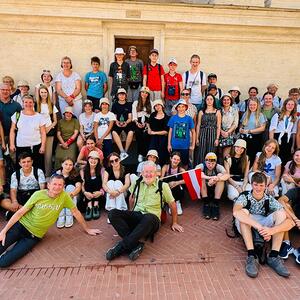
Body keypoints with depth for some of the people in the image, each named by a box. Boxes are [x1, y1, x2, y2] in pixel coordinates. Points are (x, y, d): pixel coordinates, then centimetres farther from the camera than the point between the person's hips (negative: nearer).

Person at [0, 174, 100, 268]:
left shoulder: (64, 196, -11)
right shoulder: (38, 195, -10)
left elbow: (75, 212, -2)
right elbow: (20, 212, -4)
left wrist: (87, 229, 4)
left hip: (34, 236, -1)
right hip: (20, 225, 1)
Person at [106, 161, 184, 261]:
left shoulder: (163, 186, 0)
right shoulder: (137, 183, 9)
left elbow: (172, 204, 9)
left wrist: (174, 223, 15)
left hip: (152, 219, -4)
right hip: (135, 215, 4)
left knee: (148, 218, -42)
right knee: (113, 213, -23)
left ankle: (121, 247, -31)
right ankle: (136, 245, -31)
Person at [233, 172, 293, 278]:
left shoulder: (270, 200, -12)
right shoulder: (245, 197, -18)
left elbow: (290, 221, -23)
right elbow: (236, 212, -41)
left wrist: (272, 230, -43)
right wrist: (259, 227, -50)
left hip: (265, 227, 3)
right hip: (246, 227, -2)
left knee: (280, 213, -19)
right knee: (244, 211, -32)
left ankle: (273, 256, -22)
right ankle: (251, 256, -33)